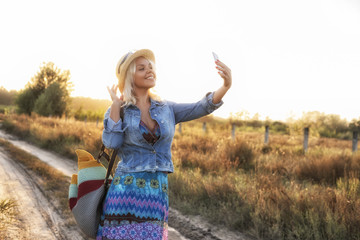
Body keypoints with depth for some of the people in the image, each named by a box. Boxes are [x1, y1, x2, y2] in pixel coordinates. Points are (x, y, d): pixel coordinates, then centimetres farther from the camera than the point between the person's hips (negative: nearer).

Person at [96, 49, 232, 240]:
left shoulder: (166, 109, 10)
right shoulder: (117, 112, 4)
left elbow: (202, 108, -5)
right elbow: (111, 142, -14)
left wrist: (226, 86, -22)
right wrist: (116, 106, -7)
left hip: (157, 193, 3)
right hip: (126, 190, -2)